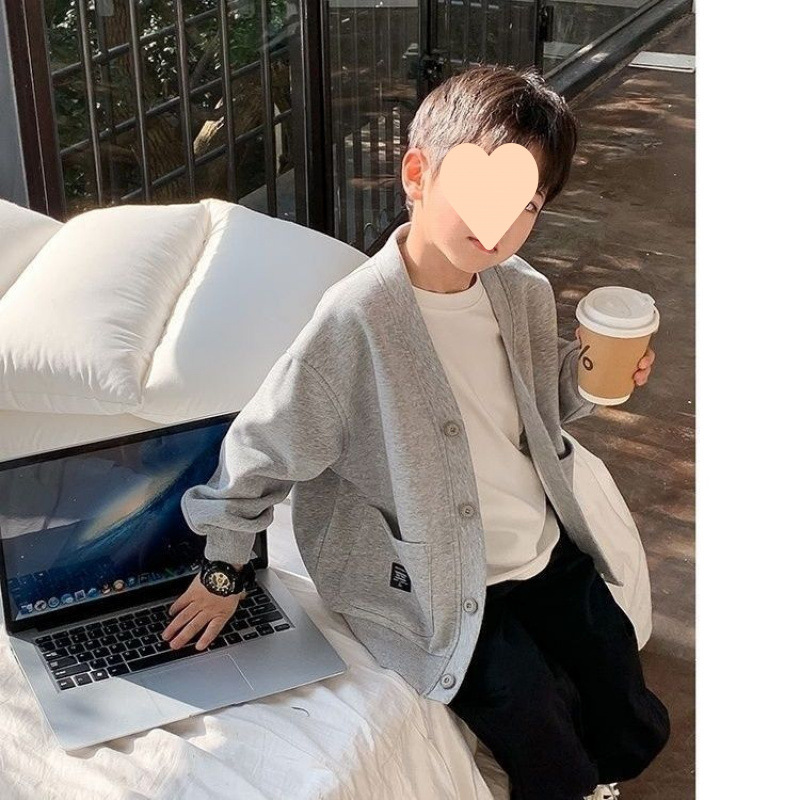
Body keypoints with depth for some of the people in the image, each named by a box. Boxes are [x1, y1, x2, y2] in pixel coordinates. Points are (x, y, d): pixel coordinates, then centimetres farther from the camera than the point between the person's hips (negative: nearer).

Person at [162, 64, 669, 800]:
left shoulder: (525, 294, -6)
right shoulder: (359, 318, -25)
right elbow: (261, 448, -14)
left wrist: (587, 376, -8)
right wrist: (223, 569, -4)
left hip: (547, 553, 6)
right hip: (436, 588, -6)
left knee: (638, 732, 11)